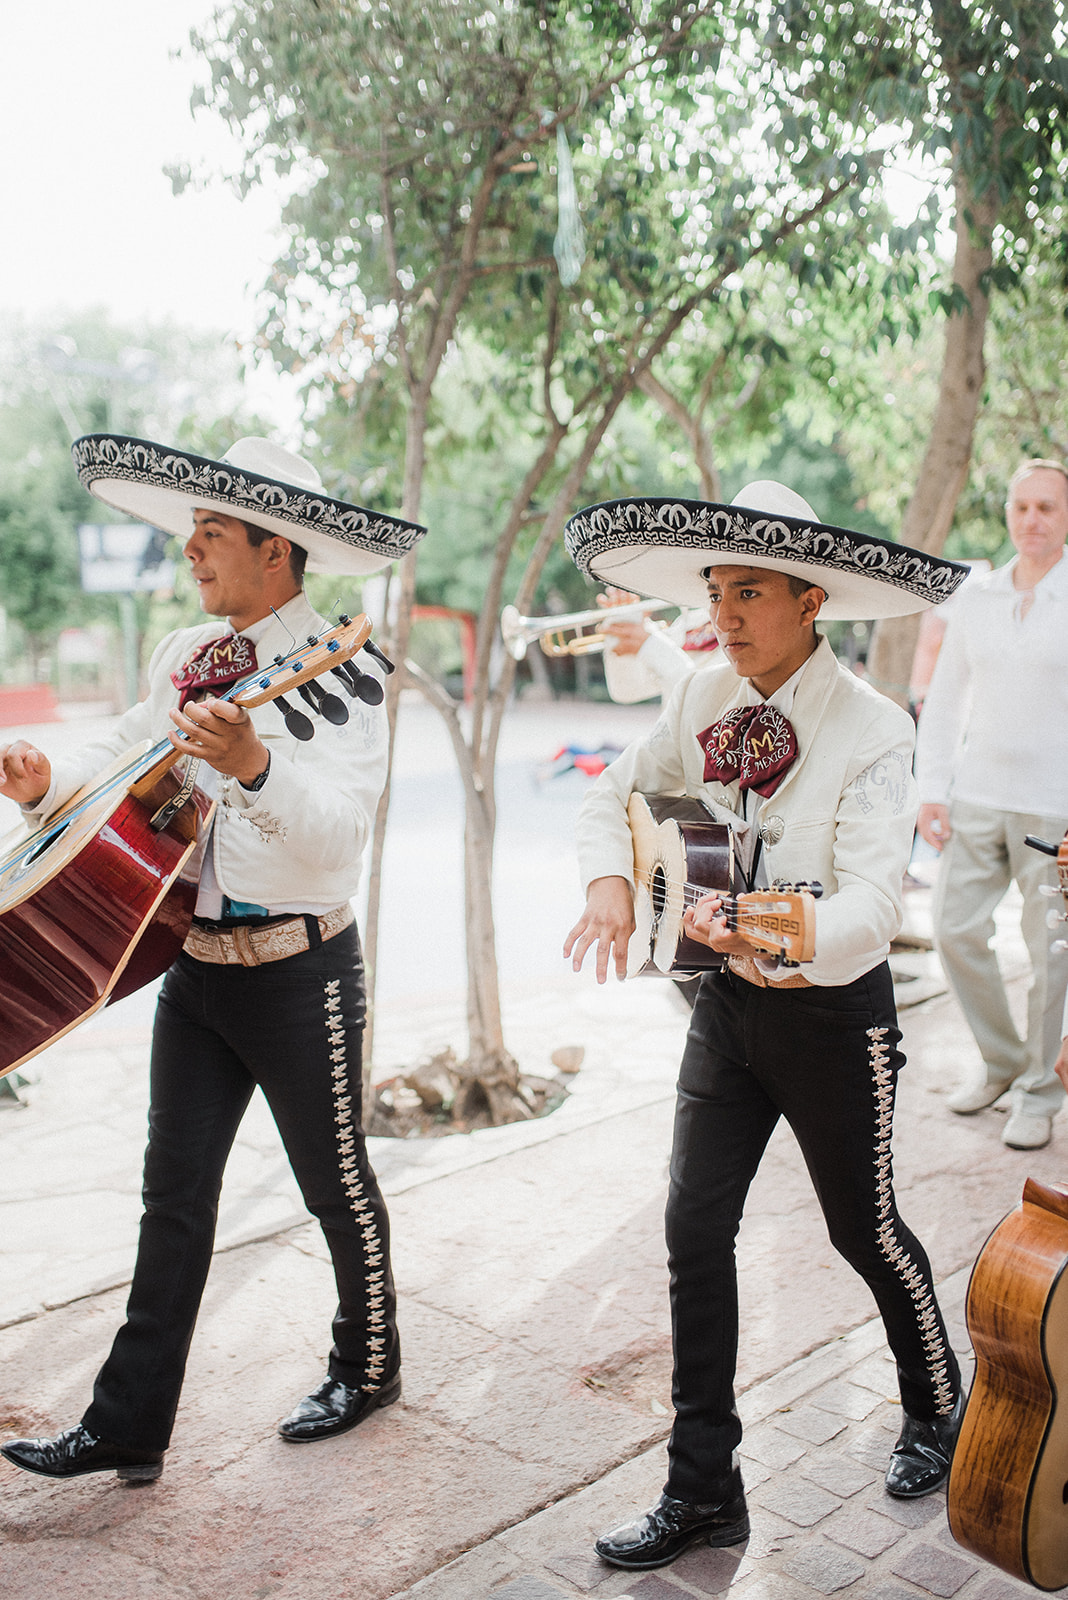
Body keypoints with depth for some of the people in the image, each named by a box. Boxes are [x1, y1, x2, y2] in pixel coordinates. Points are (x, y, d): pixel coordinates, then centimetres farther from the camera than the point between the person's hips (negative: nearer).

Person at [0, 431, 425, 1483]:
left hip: (298, 970, -6)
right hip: (194, 960, 6)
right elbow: (123, 751, 19)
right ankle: (129, 1426, 20)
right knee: (175, 1196, 10)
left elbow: (339, 834, -27)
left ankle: (367, 1366, 36)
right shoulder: (181, 657, 6)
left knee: (333, 1181, 12)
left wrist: (256, 766, -44)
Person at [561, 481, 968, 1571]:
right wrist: (610, 886, -9)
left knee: (863, 1228, 14)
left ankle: (938, 1411, 45)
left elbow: (873, 899, -28)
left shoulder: (872, 729, -19)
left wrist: (782, 941, -46)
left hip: (835, 1011, -4)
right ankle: (702, 1489, 18)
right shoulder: (705, 703, -3)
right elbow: (618, 792, 10)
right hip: (729, 1000, 5)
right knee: (695, 1229, 2)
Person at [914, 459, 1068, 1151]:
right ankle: (1002, 1061, 27)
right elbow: (944, 700, 11)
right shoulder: (975, 595, 8)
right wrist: (932, 790, 4)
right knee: (957, 931, 5)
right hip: (976, 799, 4)